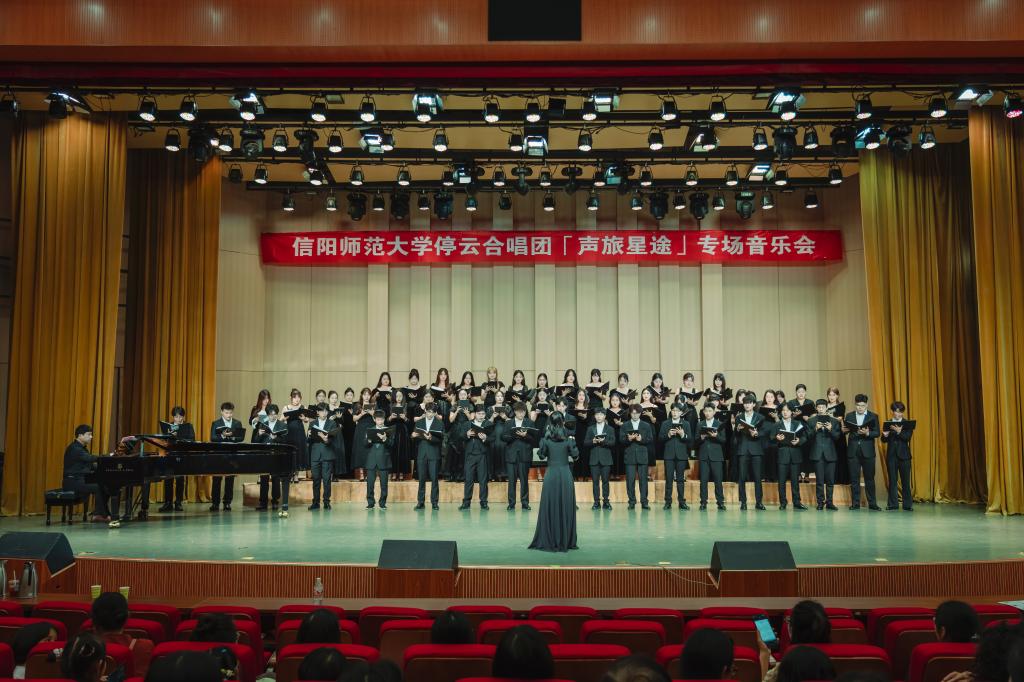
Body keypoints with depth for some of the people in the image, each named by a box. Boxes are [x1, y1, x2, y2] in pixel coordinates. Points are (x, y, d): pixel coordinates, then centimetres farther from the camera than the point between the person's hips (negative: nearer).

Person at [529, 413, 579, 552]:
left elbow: (541, 455, 3)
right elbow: (575, 455, 0)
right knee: (565, 507, 7)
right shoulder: (568, 439, -4)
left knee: (550, 507, 6)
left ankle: (549, 541, 8)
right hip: (565, 474, 0)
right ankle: (565, 541, 11)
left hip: (551, 474, 0)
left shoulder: (546, 439, -4)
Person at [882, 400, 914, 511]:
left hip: (904, 455, -1)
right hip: (891, 455, 1)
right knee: (892, 480, 3)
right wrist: (885, 435, -18)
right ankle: (893, 504, 7)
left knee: (905, 481, 0)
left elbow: (908, 437, -12)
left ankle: (907, 505, 5)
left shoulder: (908, 424, 3)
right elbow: (884, 440, 5)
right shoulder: (887, 423, 8)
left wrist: (899, 431, -29)